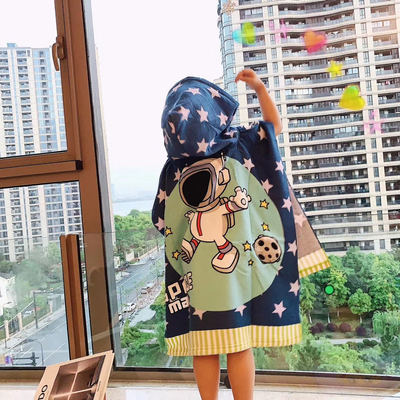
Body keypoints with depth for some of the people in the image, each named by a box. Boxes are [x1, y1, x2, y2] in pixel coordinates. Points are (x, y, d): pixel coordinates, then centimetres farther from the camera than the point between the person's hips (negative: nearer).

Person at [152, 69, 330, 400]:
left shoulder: (173, 170, -3)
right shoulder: (238, 147, -4)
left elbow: (161, 222, 4)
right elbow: (274, 124, 14)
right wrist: (259, 87, 15)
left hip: (196, 275, 1)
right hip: (236, 270, 0)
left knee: (203, 348, 10)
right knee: (239, 346, 10)